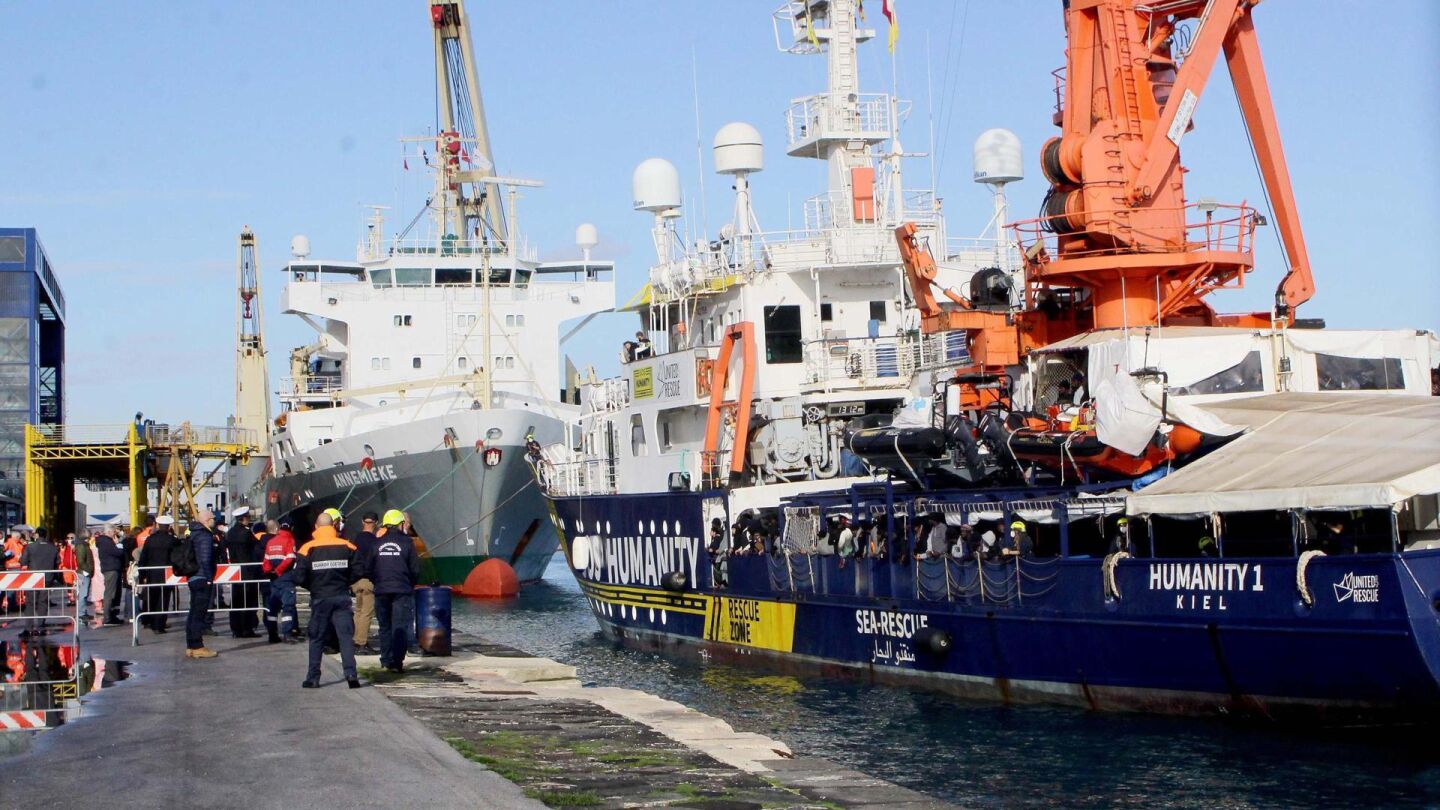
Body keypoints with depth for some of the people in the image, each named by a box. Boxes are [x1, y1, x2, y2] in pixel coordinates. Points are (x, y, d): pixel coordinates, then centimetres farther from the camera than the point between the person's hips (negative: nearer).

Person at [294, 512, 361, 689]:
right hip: (342, 597, 1)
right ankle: (350, 673, -14)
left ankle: (313, 678, 12)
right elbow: (357, 572, -2)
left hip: (320, 598, 0)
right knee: (346, 636, 1)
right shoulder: (347, 546, -2)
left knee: (316, 639, 10)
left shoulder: (308, 548, -6)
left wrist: (312, 587, 11)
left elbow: (299, 577, -9)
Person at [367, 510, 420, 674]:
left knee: (385, 626, 14)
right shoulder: (406, 542, -4)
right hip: (402, 591, -3)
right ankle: (397, 661, -10)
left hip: (381, 591, 3)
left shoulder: (377, 543, 3)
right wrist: (411, 584, 15)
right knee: (400, 627, -2)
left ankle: (386, 659, 17)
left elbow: (367, 568, 6)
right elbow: (415, 569, -3)